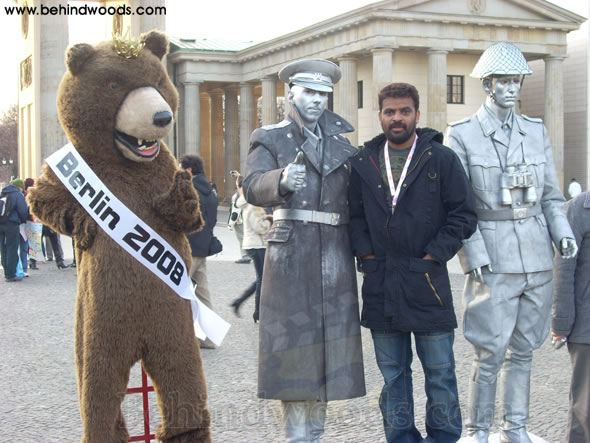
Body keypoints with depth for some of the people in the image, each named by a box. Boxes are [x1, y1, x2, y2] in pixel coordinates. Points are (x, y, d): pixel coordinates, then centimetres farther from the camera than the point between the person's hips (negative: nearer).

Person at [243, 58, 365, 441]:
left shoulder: (341, 144, 17)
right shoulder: (270, 140, 3)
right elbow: (254, 186, -15)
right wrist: (281, 180, -37)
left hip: (335, 255, 4)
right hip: (290, 253, -4)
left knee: (329, 341, 7)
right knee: (293, 340, -4)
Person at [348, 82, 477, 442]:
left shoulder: (442, 159, 0)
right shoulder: (363, 162, 8)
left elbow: (464, 215, -1)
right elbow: (354, 214, 12)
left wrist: (434, 255, -8)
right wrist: (365, 253, -1)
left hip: (427, 281, -2)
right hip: (380, 283, 3)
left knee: (439, 371, 5)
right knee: (393, 373, 11)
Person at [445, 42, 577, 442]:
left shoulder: (537, 131, 11)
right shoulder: (461, 135, -2)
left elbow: (551, 193, 14)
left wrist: (562, 231, -2)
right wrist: (474, 254, -13)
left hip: (537, 255, 4)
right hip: (494, 257, -4)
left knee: (524, 348, 12)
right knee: (491, 352, -4)